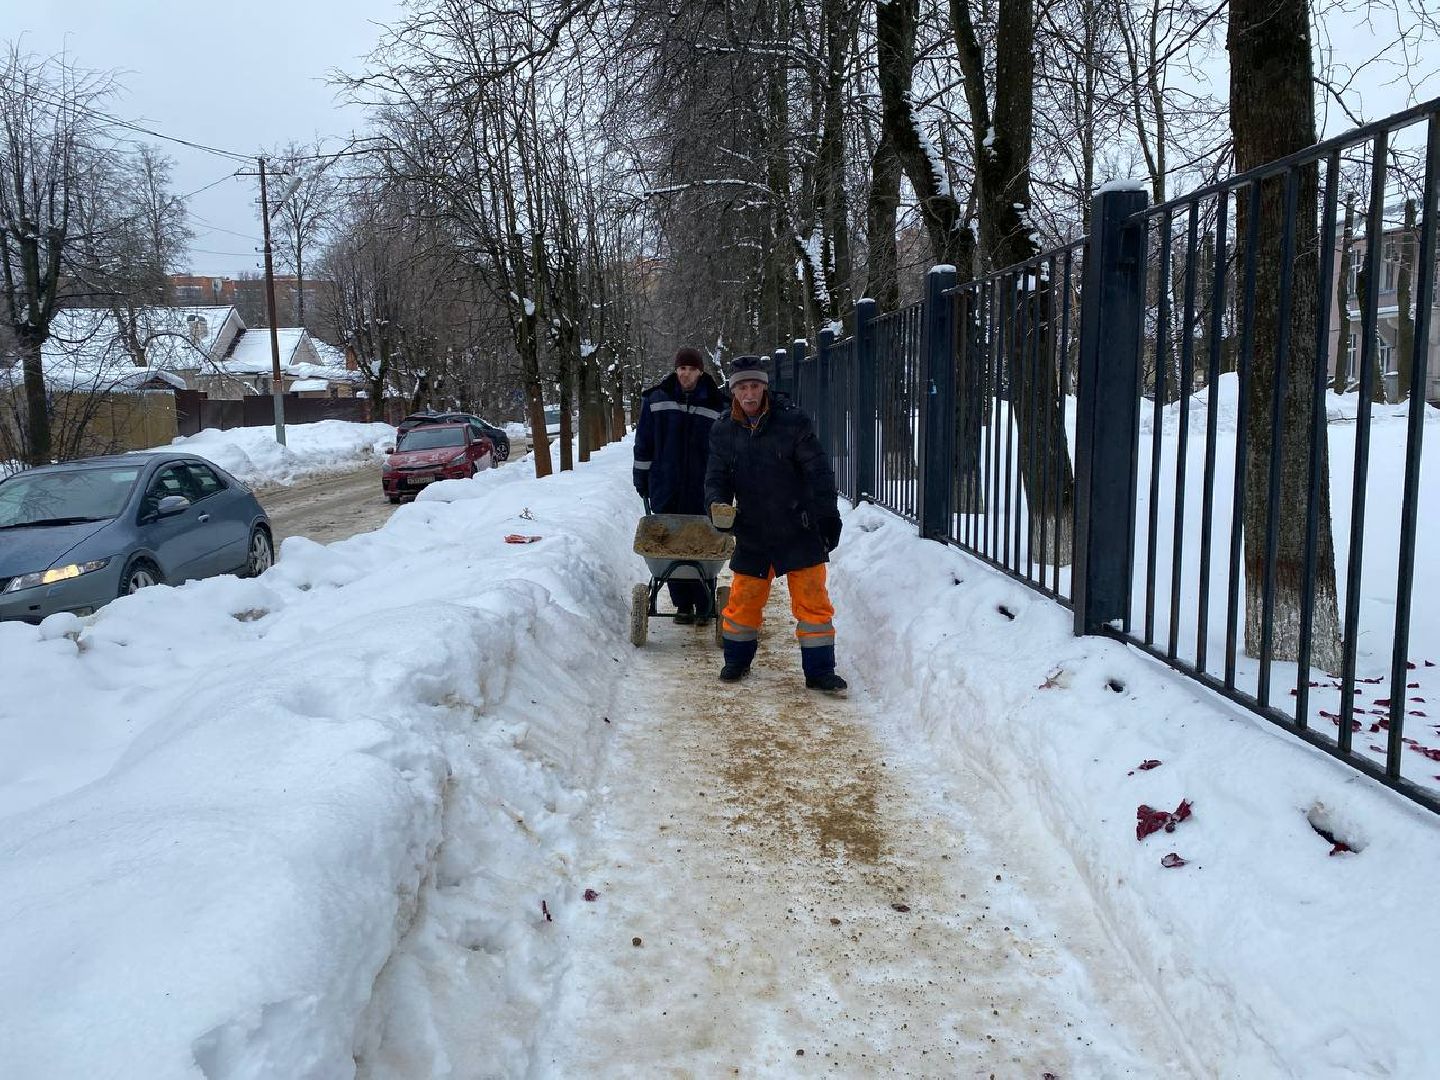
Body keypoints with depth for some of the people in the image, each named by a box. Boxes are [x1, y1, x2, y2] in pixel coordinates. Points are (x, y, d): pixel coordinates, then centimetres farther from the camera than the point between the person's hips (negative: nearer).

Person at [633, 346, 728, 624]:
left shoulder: (717, 404, 1)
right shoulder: (657, 399, 3)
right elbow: (643, 443, 8)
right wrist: (642, 480, 7)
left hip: (703, 490, -1)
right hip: (665, 488, 1)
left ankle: (703, 606, 10)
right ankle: (682, 604, 17)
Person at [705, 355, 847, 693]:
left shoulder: (793, 423, -8)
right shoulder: (723, 433, 2)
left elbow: (818, 472, -6)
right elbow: (716, 478, 6)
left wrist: (828, 516, -11)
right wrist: (718, 504, -16)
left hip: (800, 534, -3)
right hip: (752, 536, 3)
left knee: (813, 603, 0)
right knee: (743, 601, 12)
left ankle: (819, 671, 10)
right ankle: (737, 659, 33)